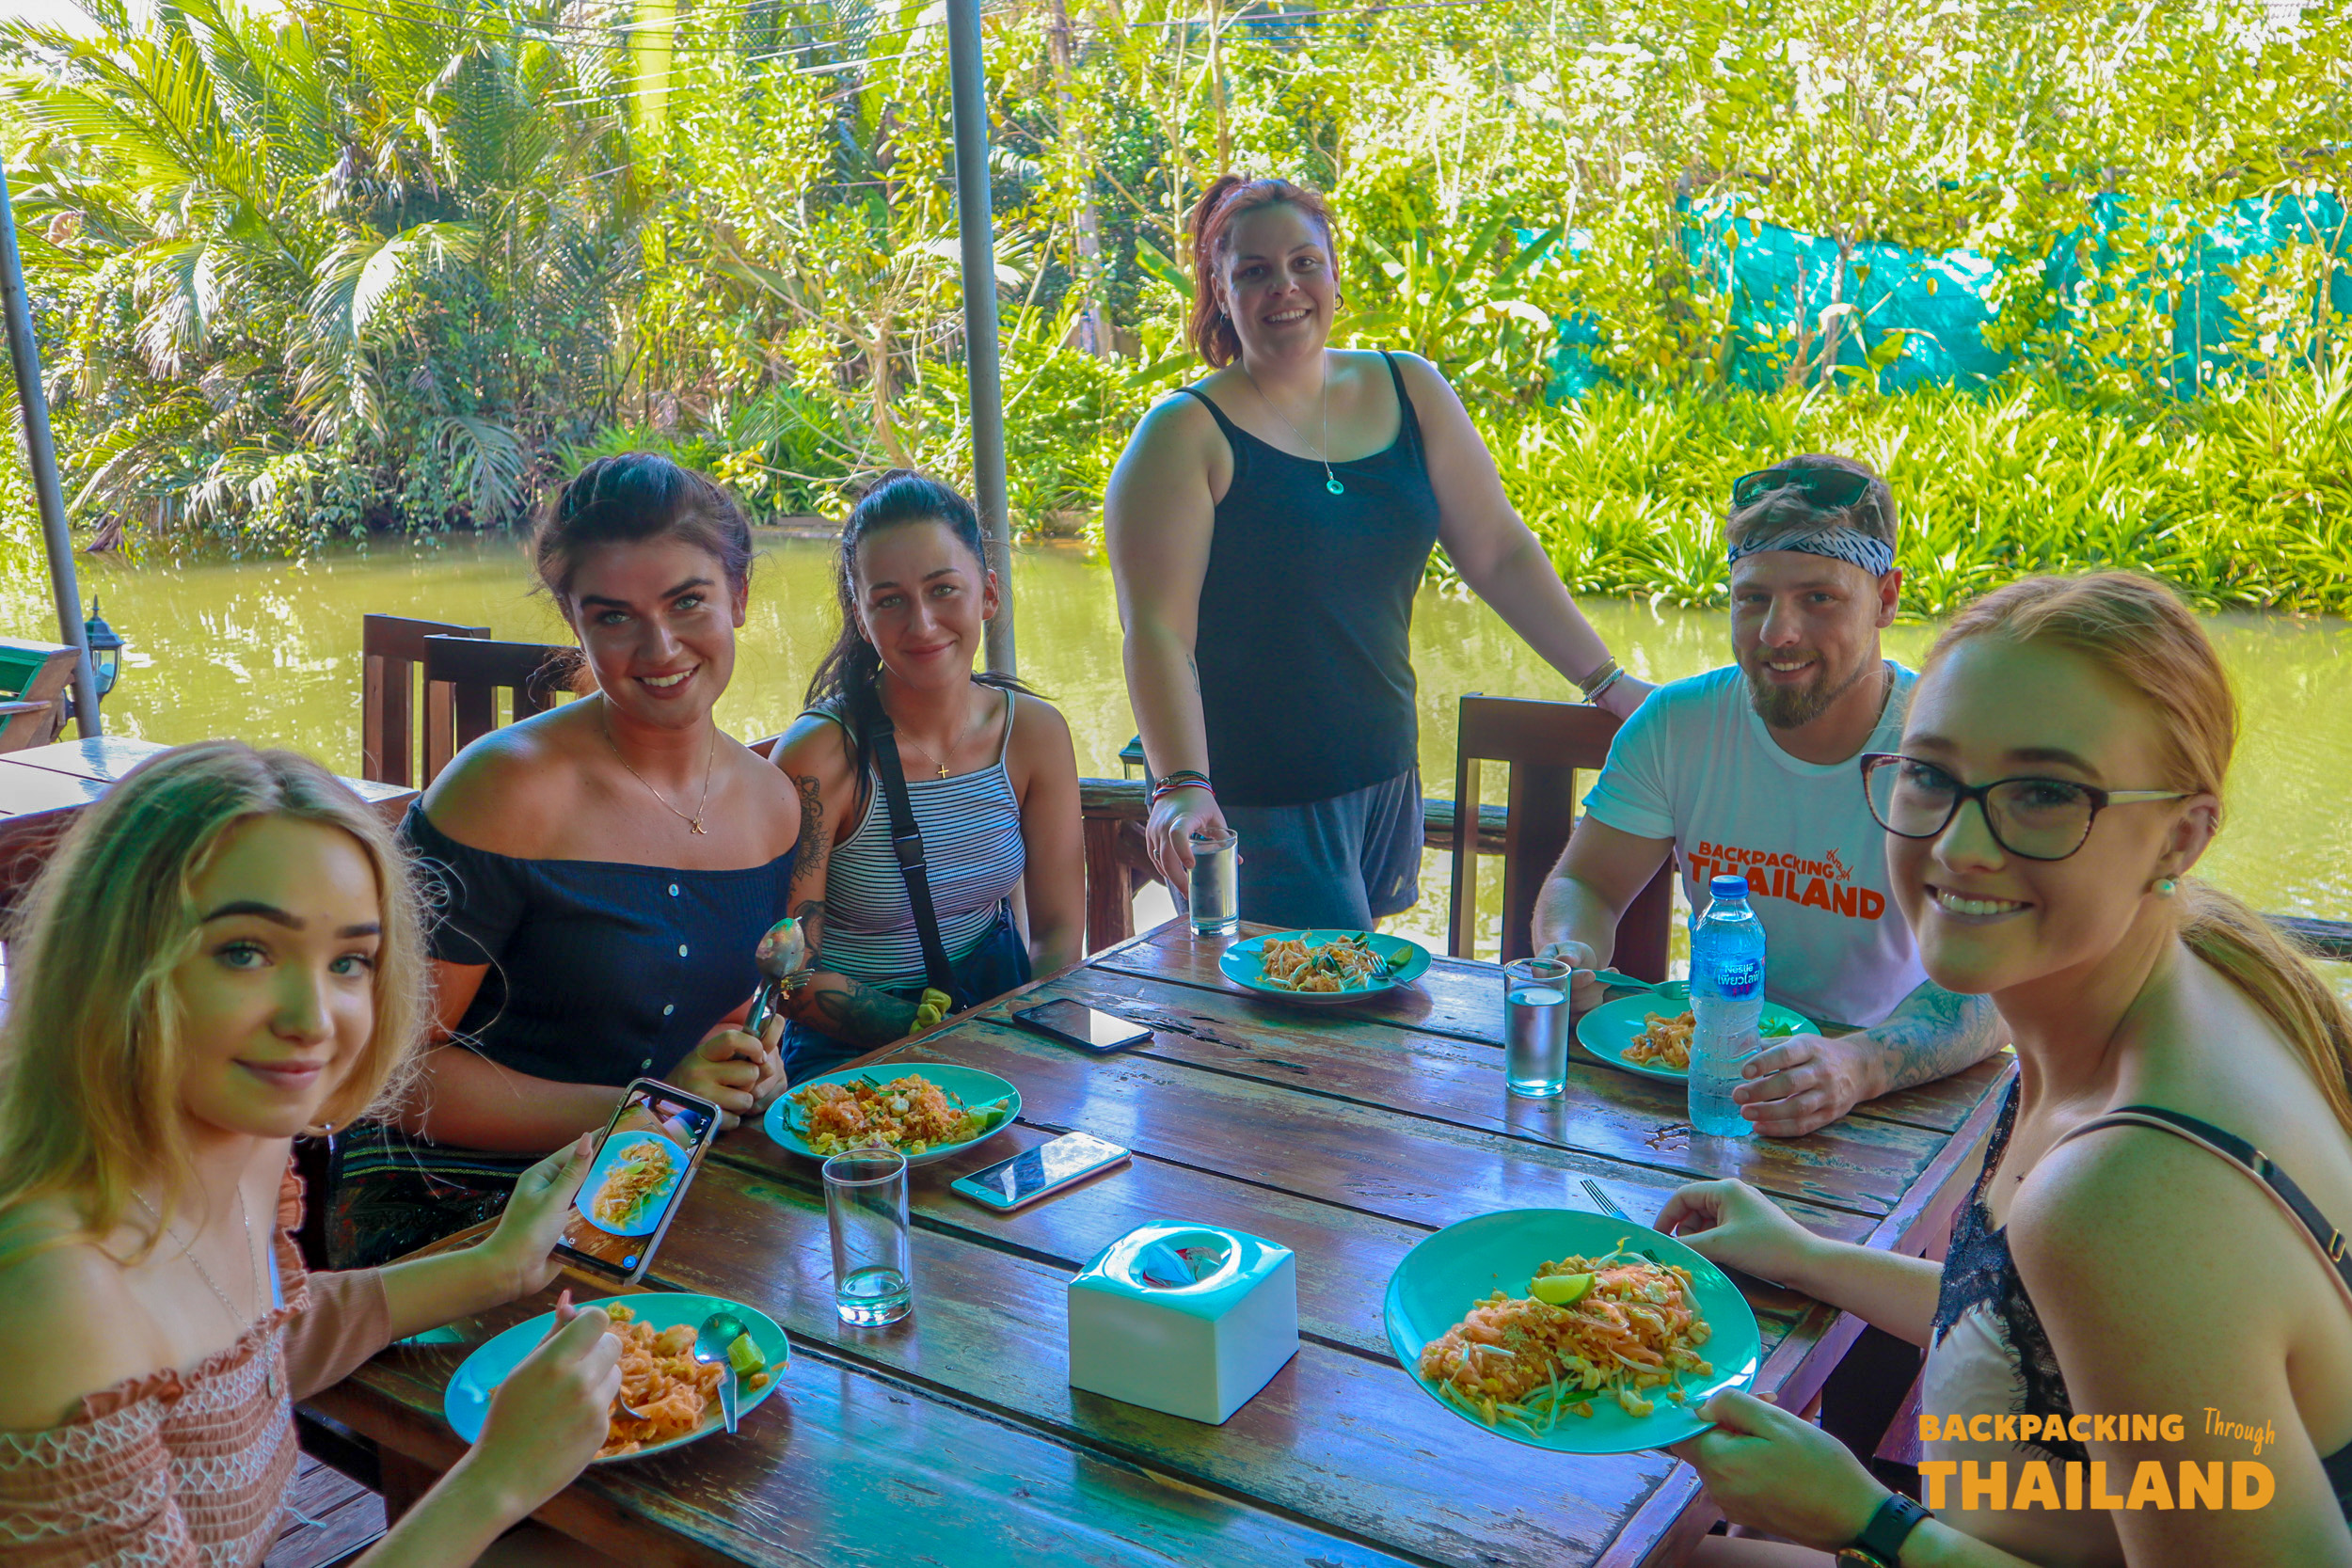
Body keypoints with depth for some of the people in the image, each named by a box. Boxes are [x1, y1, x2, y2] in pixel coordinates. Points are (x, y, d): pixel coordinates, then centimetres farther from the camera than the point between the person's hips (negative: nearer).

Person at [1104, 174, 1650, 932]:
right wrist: (1181, 786, -30)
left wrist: (1606, 681, 6)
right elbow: (1157, 629, -18)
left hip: (1386, 781, 5)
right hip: (1253, 809, -5)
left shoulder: (1410, 393, 4)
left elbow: (1500, 551, 9)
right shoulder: (1187, 435, -11)